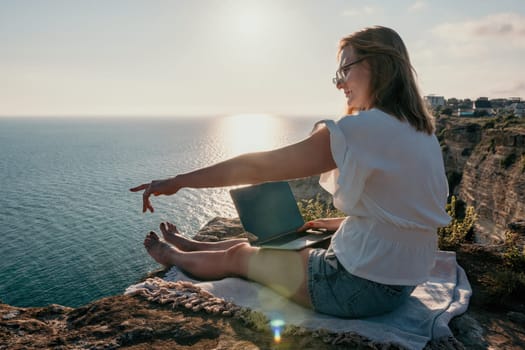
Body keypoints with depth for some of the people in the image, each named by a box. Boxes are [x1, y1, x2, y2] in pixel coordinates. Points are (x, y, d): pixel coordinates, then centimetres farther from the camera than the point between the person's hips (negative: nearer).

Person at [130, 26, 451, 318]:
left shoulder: (362, 129, -22)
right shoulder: (424, 132, 4)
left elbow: (256, 167, -20)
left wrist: (179, 181, -10)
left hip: (362, 287, -8)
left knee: (238, 255, 12)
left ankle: (174, 256, 41)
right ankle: (192, 247, 46)